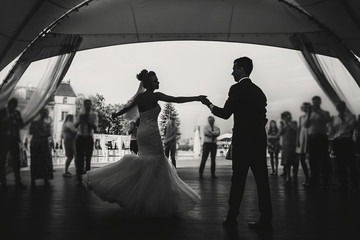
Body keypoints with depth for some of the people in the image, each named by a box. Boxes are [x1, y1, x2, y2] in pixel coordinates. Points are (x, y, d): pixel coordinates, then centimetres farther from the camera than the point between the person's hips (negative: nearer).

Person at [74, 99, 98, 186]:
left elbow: (95, 127, -13)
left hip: (89, 138, -1)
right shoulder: (80, 113, 3)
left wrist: (87, 121, -23)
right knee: (80, 158, 2)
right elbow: (75, 125, -2)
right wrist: (80, 119, -18)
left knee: (88, 158, 6)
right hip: (80, 137, 1)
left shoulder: (94, 115, -2)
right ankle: (79, 178, 11)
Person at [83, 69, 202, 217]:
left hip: (141, 133, 8)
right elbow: (176, 99, -15)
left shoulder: (139, 97, 10)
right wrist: (196, 98, -11)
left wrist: (116, 114, 41)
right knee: (156, 165, 0)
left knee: (146, 164, 18)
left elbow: (127, 107, 22)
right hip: (151, 133, -8)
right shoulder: (155, 96, -10)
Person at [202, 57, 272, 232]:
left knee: (238, 180, 1)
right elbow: (263, 117, 15)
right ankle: (266, 221, 11)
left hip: (243, 140, -6)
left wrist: (210, 105, 6)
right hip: (259, 140, 6)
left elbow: (225, 113, -10)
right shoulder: (258, 91, 14)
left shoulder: (237, 89, -7)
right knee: (261, 179, 6)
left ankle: (232, 218, 11)